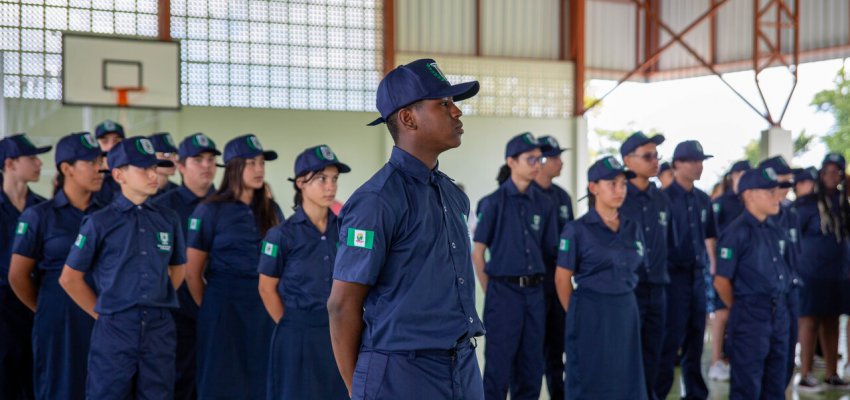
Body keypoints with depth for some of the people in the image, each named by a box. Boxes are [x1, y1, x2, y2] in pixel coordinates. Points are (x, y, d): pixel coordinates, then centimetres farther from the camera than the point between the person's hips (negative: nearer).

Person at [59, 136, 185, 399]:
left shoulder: (168, 220, 7)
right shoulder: (100, 222, -3)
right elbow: (70, 278, 2)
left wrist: (158, 305, 12)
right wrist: (101, 313, 1)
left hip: (160, 330, 3)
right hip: (115, 330, -3)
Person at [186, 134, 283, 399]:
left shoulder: (271, 210, 9)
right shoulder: (210, 211, -4)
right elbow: (192, 273, -1)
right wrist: (208, 308, 4)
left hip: (265, 307, 4)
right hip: (224, 305, -4)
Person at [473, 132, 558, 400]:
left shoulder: (544, 204, 8)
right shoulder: (494, 202, -4)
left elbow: (550, 251, 13)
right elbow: (477, 252, -3)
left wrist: (537, 282, 2)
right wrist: (490, 292, -2)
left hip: (535, 292, 4)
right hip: (504, 291, -4)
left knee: (532, 364, 9)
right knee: (499, 364, -1)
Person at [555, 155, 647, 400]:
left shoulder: (633, 228, 9)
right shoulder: (577, 230, -7)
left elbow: (638, 271, 16)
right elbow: (562, 279, -4)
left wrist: (622, 304, 9)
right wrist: (576, 315, 0)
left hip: (626, 313, 5)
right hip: (590, 315, -5)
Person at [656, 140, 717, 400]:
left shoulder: (703, 200, 11)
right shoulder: (665, 198, -8)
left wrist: (714, 268, 14)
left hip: (697, 274, 6)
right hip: (674, 275, -6)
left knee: (695, 338, 12)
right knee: (670, 339, -4)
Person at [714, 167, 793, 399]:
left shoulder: (777, 232, 10)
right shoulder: (736, 233, -12)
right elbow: (721, 281, -12)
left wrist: (779, 305, 12)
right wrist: (740, 309, -1)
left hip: (779, 314, 7)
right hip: (749, 318, -7)